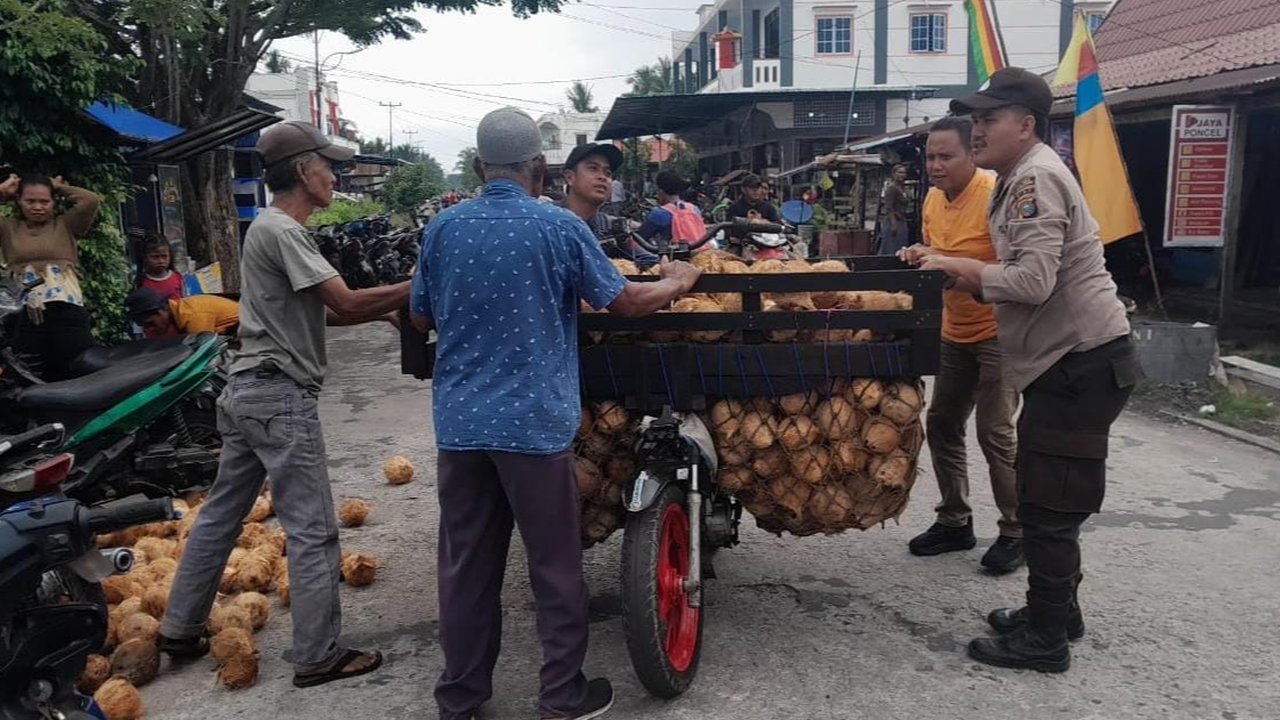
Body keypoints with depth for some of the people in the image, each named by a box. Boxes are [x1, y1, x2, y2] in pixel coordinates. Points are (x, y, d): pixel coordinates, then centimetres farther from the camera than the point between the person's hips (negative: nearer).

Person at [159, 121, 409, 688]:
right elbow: (346, 303, -21)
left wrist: (389, 306, 8)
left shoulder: (271, 228, 17)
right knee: (312, 530, -3)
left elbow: (323, 311, 15)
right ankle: (318, 657, 5)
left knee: (220, 513, 18)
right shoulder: (282, 231, -15)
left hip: (248, 391, 11)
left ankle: (180, 630, 30)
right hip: (280, 397, -11)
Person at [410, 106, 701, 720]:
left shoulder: (443, 228, 3)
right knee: (554, 565, 9)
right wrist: (677, 283, 18)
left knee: (466, 564, 12)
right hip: (534, 422, -4)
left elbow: (420, 318, 13)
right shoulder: (559, 226, -8)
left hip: (459, 422, 4)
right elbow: (622, 301, 0)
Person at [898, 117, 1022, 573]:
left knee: (995, 432, -7)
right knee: (941, 425, 10)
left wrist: (952, 264, -32)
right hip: (956, 331, 8)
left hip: (998, 331, -8)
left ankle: (1016, 532, 9)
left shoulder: (995, 195, -19)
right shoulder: (934, 199, 5)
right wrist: (919, 255, -2)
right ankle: (954, 522, 24)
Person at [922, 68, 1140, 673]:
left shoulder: (1035, 176, -16)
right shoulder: (1023, 176, 17)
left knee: (1048, 505, -4)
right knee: (1047, 497, 18)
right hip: (1068, 358, 11)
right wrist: (967, 278, 5)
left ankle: (1045, 639, 8)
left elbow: (1033, 281, -25)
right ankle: (1057, 609, 32)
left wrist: (960, 268, -13)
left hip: (1080, 360, -11)